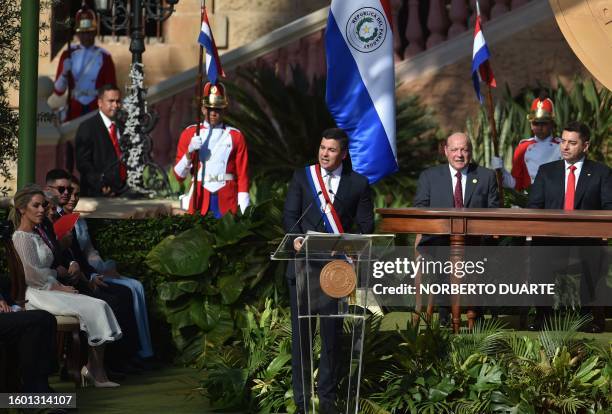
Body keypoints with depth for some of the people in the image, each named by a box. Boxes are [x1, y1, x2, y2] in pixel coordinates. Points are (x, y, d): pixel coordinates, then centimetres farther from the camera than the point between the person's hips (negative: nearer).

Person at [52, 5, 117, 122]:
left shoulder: (104, 57, 1)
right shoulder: (68, 55, 4)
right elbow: (58, 91, 1)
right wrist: (64, 73, -15)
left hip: (96, 112, -1)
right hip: (73, 112, 1)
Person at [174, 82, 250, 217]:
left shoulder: (236, 136, 8)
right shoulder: (189, 133, 9)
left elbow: (243, 176, 5)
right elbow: (179, 175, 6)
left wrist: (245, 211, -4)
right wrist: (189, 152, -10)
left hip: (227, 201, 0)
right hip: (199, 199, 0)